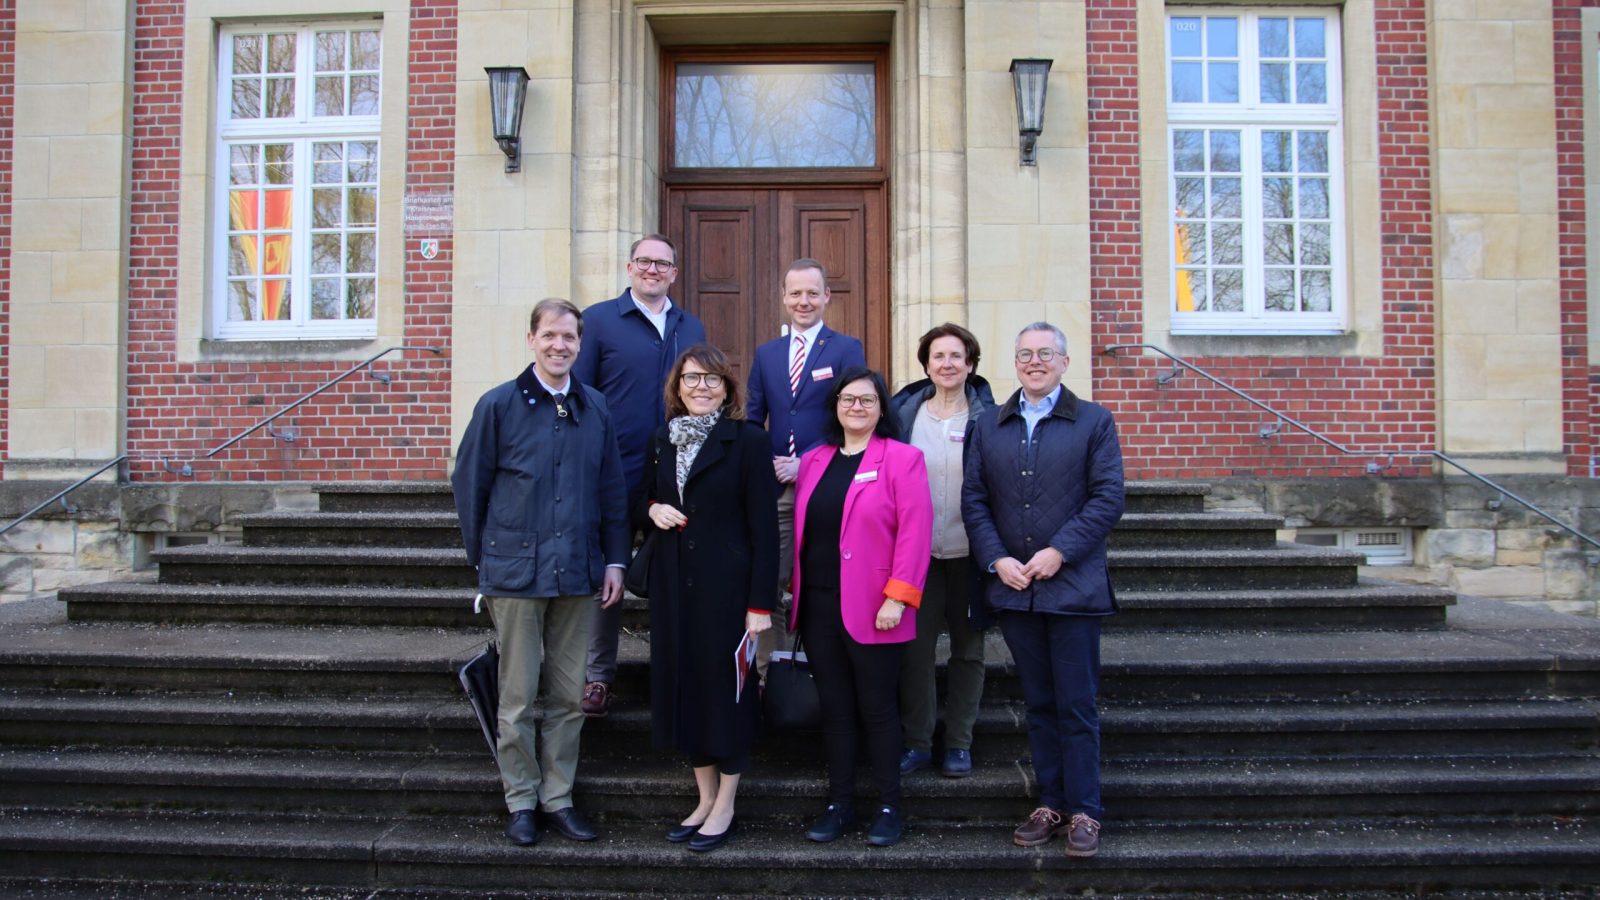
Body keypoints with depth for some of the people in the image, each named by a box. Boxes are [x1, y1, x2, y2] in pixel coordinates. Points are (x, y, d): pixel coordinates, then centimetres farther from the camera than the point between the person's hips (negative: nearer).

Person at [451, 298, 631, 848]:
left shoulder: (595, 409, 7)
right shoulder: (499, 405, -3)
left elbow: (612, 490, 10)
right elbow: (469, 484, 1)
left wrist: (614, 560, 5)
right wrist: (485, 557, 1)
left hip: (577, 574, 3)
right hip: (516, 571, -3)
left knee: (569, 697, 10)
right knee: (517, 697, 6)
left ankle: (558, 798, 23)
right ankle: (521, 802, 20)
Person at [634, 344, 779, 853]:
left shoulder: (748, 441, -7)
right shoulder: (663, 441, 10)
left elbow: (764, 529, -10)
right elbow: (640, 506, 19)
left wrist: (761, 603, -15)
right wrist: (651, 511, -6)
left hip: (727, 586, -5)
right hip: (674, 585, 6)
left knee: (727, 687, 3)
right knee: (684, 687, 10)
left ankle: (725, 808, 18)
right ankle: (705, 798, 26)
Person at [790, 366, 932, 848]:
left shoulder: (901, 459, -4)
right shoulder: (813, 460, 12)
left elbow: (914, 532, -11)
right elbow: (800, 529, 14)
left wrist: (897, 597, -17)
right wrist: (796, 591, 8)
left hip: (870, 609, -5)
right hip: (818, 606, 5)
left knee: (877, 708, 4)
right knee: (833, 708, 11)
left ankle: (888, 806, 17)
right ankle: (840, 804, 22)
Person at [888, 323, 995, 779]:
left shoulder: (987, 417, -3)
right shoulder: (904, 413, 1)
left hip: (970, 552, -1)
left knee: (968, 648, 10)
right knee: (914, 648, 3)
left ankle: (959, 742, 23)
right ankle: (917, 740, 18)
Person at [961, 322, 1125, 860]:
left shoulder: (1094, 422, 2)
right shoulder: (989, 427, 11)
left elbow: (1107, 498, -6)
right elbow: (973, 499, 6)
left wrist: (1059, 553, -14)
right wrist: (996, 559, -7)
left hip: (1072, 587, -3)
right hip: (1013, 588, 3)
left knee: (1076, 707, 3)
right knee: (1038, 704, 12)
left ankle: (1084, 811, 15)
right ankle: (1051, 803, 23)